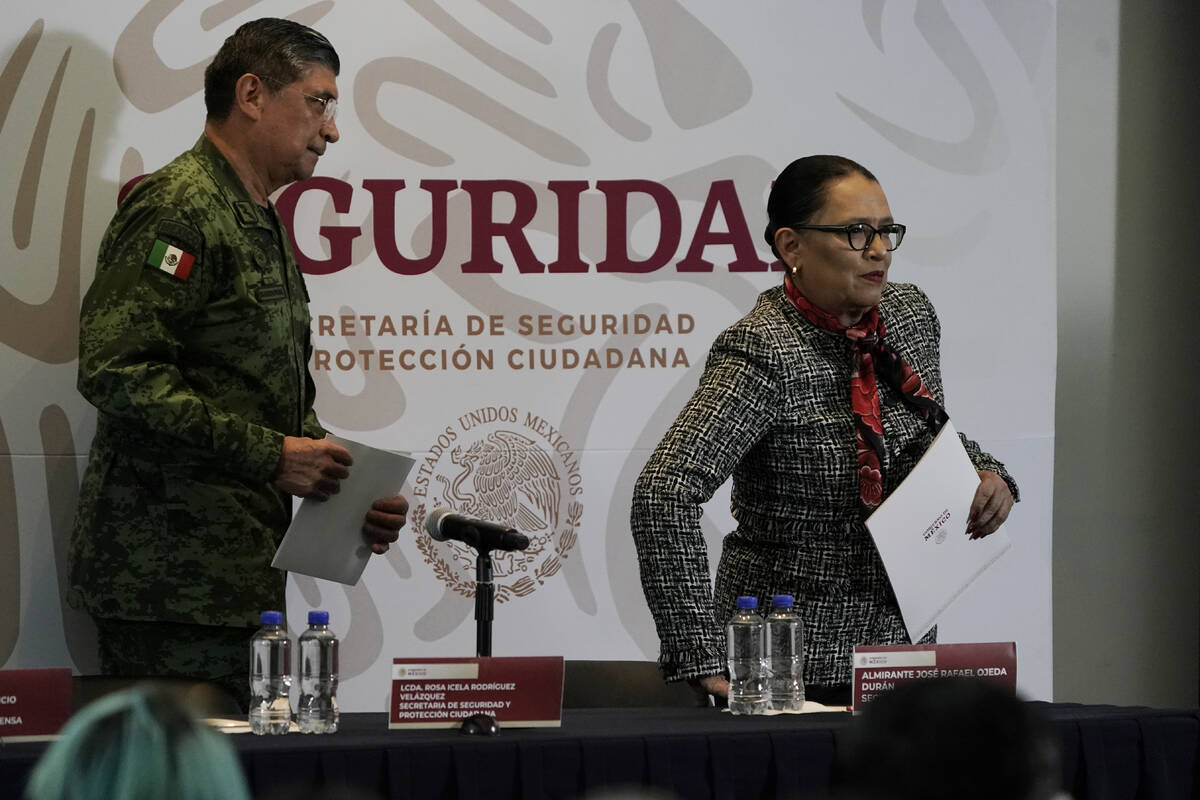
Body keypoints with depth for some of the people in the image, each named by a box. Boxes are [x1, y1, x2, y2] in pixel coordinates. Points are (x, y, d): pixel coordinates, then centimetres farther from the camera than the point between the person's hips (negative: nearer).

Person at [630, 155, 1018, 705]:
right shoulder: (763, 355, -20)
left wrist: (985, 476, 1)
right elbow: (663, 496, -30)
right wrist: (704, 662, -32)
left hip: (904, 649, 7)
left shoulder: (910, 315, 4)